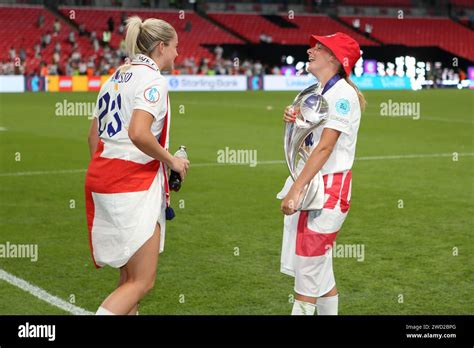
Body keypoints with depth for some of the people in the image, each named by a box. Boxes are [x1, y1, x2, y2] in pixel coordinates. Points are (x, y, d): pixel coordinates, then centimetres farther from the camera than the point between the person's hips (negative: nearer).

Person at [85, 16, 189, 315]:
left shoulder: (116, 77, 16)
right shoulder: (153, 79, -10)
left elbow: (94, 136, 19)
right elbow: (138, 133, -24)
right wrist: (172, 161, -11)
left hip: (101, 179, 9)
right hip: (133, 187, -9)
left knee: (130, 278, 15)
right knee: (142, 282, -4)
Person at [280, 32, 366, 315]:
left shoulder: (342, 94, -13)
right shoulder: (318, 93, 15)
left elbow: (325, 148, -21)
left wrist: (296, 191, -26)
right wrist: (293, 120, -1)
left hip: (330, 189, -9)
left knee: (308, 268, -7)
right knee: (319, 269, 13)